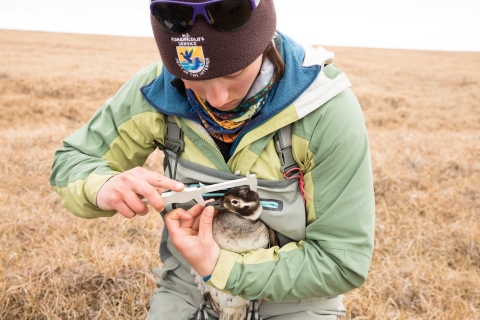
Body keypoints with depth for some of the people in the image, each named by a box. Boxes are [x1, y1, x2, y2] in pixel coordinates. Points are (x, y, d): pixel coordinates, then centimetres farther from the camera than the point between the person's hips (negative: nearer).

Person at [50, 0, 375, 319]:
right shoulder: (156, 91, -18)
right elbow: (71, 161, -6)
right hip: (187, 283, 2)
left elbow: (344, 260, -21)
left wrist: (221, 268, -27)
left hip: (290, 290, -1)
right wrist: (102, 188, -29)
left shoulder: (328, 110, -26)